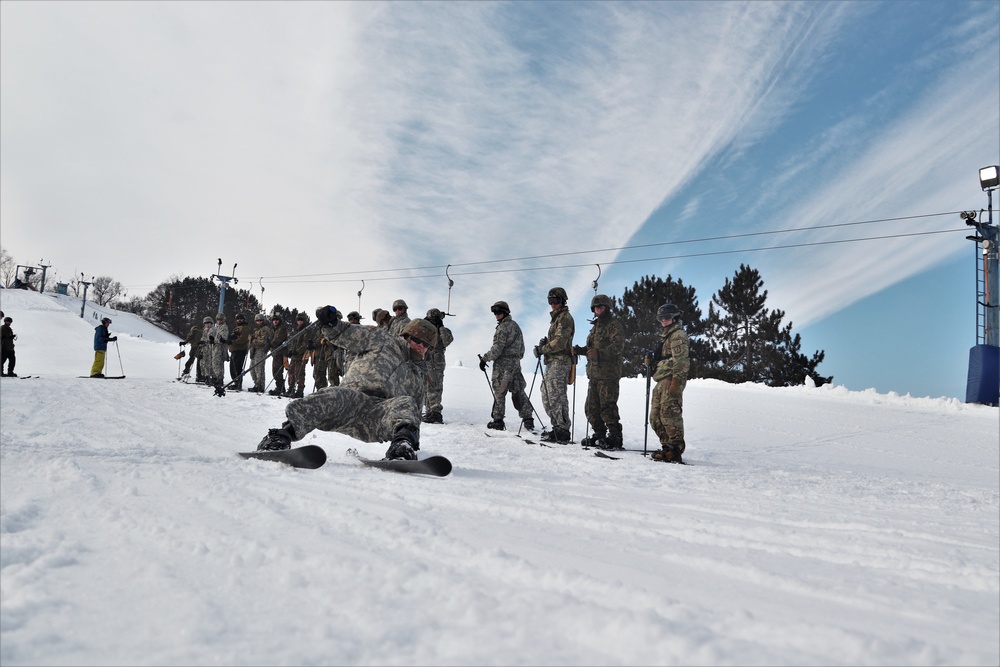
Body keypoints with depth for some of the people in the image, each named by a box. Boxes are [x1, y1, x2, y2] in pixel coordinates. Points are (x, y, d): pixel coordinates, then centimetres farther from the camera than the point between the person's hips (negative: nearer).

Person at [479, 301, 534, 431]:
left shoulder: (503, 327, -11)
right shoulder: (516, 326, 17)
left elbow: (497, 348, -17)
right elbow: (521, 348, 21)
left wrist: (484, 359, -11)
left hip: (503, 364, -8)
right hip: (516, 364, 8)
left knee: (499, 392, -2)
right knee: (518, 392, 10)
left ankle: (498, 420, 1)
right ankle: (528, 419, 8)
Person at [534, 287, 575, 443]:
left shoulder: (565, 318, -9)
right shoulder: (556, 317, 23)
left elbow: (560, 342, -18)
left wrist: (542, 349, -11)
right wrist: (545, 342, 7)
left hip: (560, 362, -11)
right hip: (552, 362, 11)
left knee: (556, 397, -11)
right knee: (547, 396, 12)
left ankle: (562, 431, -9)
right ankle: (558, 427, 17)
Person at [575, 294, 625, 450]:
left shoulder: (614, 324, -5)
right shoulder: (596, 325, 22)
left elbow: (617, 346, -19)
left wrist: (599, 353, -31)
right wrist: (580, 350, 10)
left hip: (608, 373, -9)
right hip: (594, 372, 9)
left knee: (607, 406, -12)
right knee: (591, 407, 11)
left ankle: (615, 438, -6)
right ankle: (599, 435, 22)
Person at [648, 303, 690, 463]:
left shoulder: (678, 334, -5)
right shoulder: (666, 336, 27)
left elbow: (681, 360, -15)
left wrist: (676, 381, -22)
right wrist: (651, 359, 17)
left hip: (671, 380, -11)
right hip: (661, 381, 11)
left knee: (669, 414, -15)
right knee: (656, 417, 10)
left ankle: (675, 451, -14)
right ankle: (667, 447, 15)